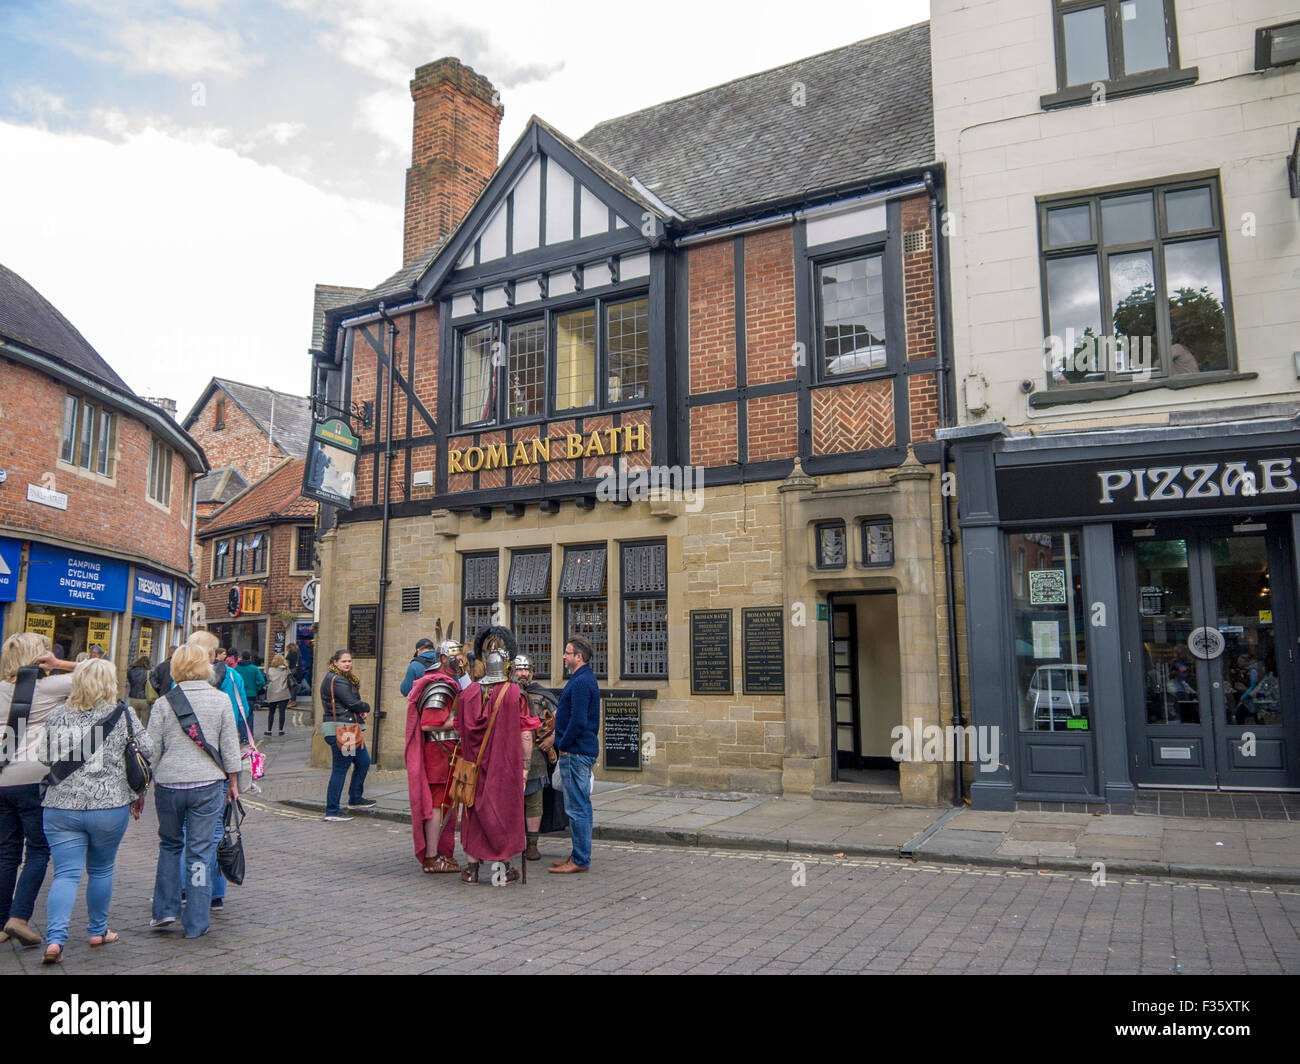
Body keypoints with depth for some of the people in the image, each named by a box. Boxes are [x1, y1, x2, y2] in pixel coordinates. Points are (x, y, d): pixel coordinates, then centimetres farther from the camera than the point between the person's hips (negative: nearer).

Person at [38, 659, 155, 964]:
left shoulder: (57, 716, 5)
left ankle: (54, 939, -10)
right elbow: (148, 752, -3)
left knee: (66, 874, 4)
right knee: (101, 870, 15)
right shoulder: (123, 713, -4)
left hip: (60, 807, 2)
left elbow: (46, 758, 14)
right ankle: (97, 932, 27)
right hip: (109, 806, -2)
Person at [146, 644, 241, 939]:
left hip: (169, 783, 1)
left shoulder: (163, 704, -2)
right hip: (208, 784, -1)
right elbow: (230, 746, 1)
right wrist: (233, 781, 11)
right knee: (200, 850, 5)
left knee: (170, 844, 21)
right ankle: (195, 923, 10)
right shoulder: (221, 700, -2)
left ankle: (165, 909, 19)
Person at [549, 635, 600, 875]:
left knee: (577, 808, -5)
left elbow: (578, 721, -23)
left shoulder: (581, 682, -17)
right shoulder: (586, 679, 16)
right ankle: (581, 855, 22)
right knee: (582, 806, 15)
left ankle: (580, 860, 1)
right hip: (584, 751, 11)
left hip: (575, 753, -11)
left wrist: (564, 745, -13)